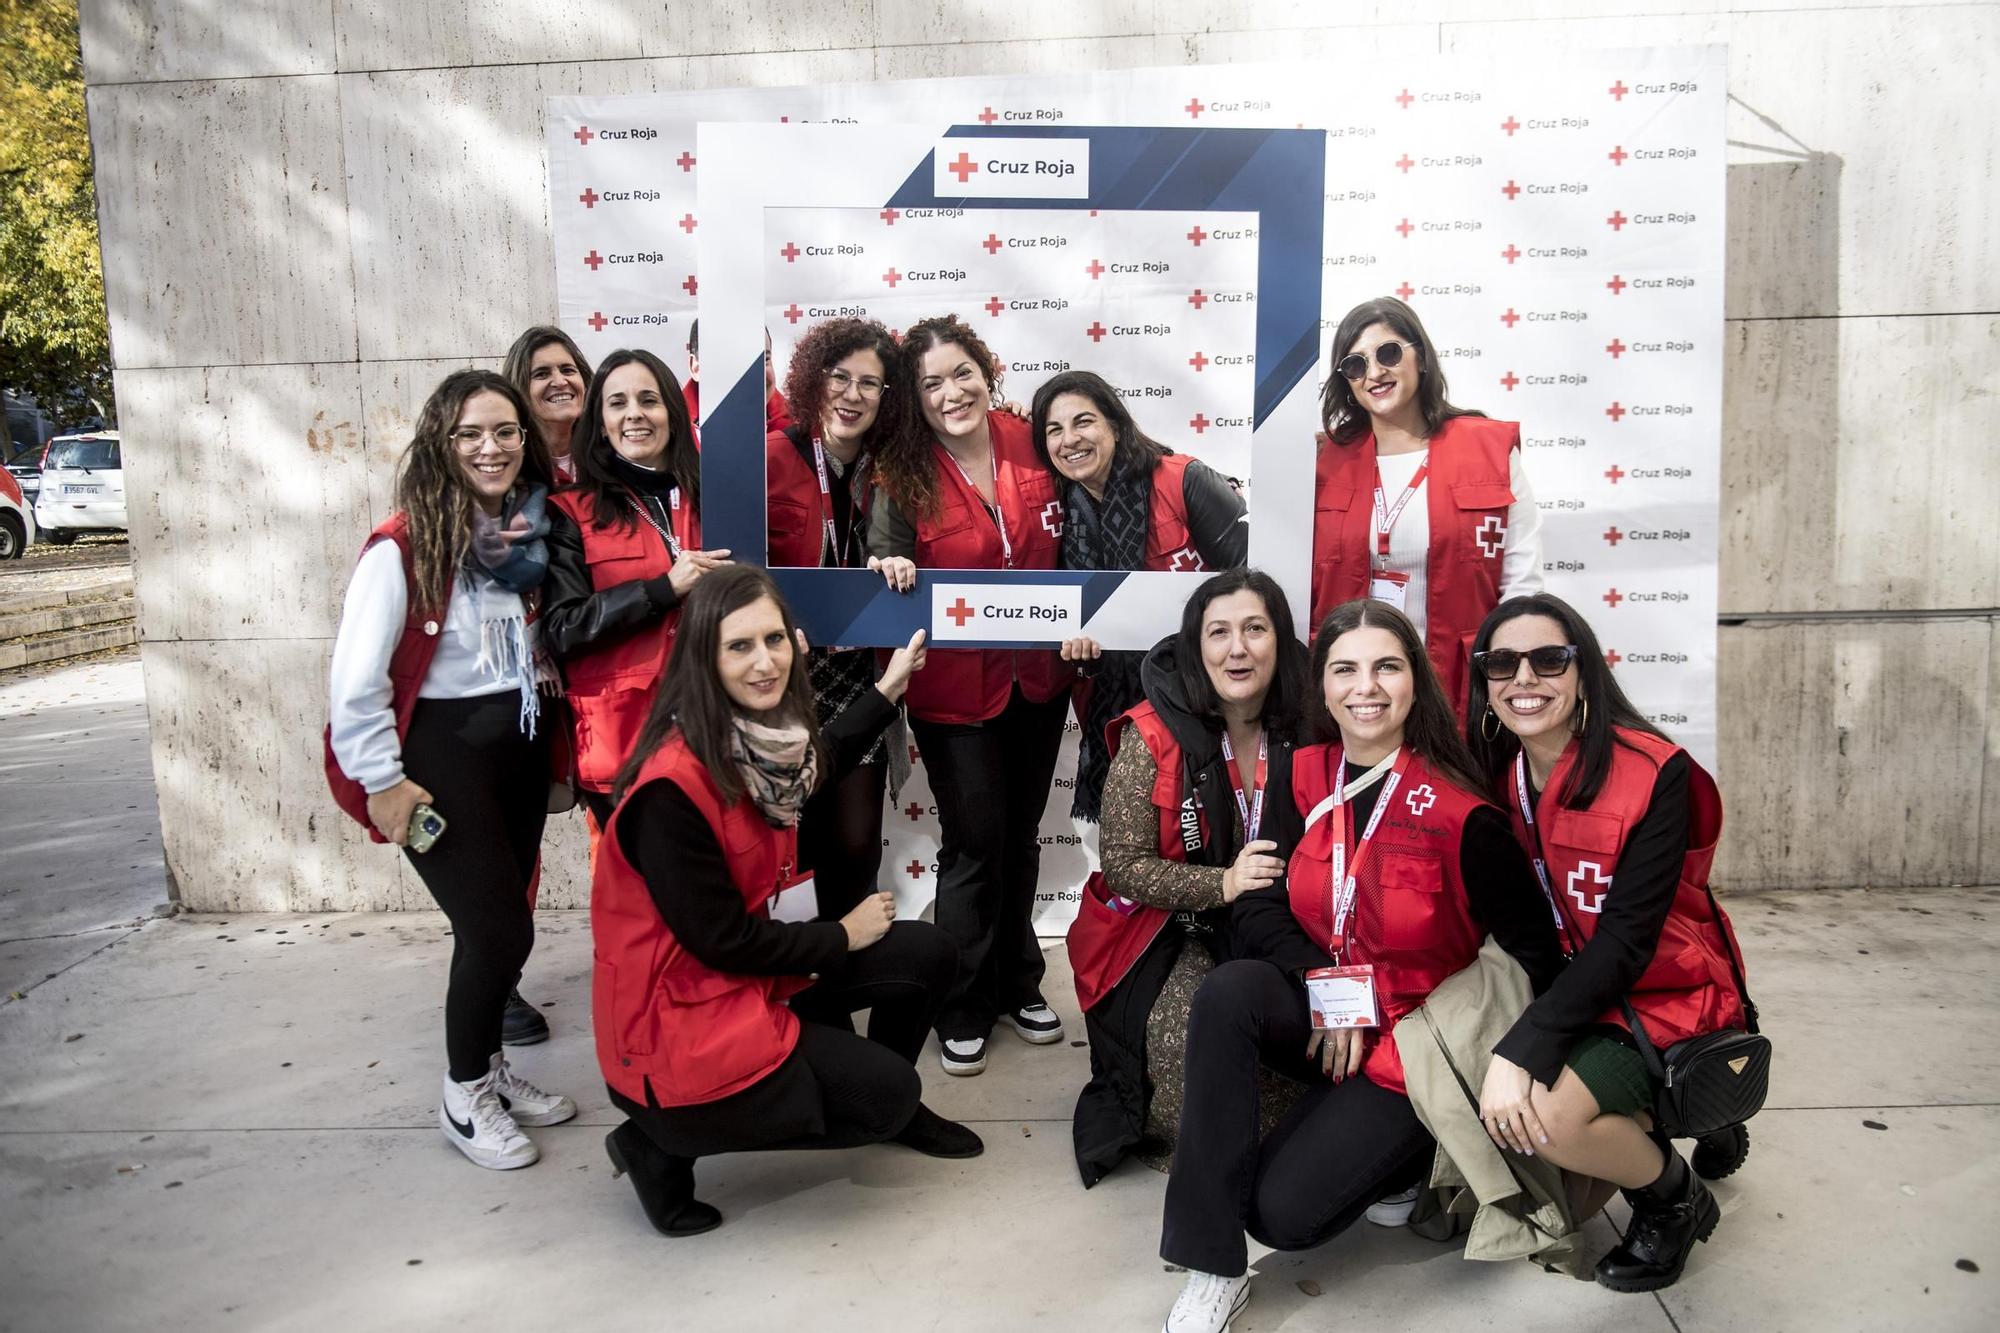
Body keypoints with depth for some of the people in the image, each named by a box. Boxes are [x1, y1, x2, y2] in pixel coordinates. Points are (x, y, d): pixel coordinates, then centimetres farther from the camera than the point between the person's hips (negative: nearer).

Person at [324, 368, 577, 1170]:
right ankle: (463, 1098, 17)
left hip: (520, 743, 6)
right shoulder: (405, 546, -16)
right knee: (500, 930, -5)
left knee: (501, 924, 14)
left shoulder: (530, 532, 3)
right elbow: (356, 678, -16)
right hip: (443, 751, -6)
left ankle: (489, 1068, 35)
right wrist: (382, 780, -15)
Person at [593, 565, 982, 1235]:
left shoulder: (762, 734, -6)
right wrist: (843, 935, -11)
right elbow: (720, 940, -23)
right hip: (678, 1014, -8)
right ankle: (664, 1142, 4)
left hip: (754, 971, 8)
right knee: (887, 1093, -4)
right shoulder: (671, 785, -30)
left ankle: (894, 1109, 31)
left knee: (927, 953, 4)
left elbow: (809, 767, 20)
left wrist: (887, 690, 17)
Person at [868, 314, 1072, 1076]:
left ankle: (1017, 984, 36)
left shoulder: (1032, 445, -4)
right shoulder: (905, 477, -12)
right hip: (954, 686, -3)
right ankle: (964, 1006, 22)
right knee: (975, 843, 3)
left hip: (1037, 676, 4)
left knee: (1021, 836, 17)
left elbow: (1067, 549, 8)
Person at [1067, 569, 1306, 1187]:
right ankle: (1186, 1150, 4)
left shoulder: (1304, 732, -3)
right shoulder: (1153, 736, -13)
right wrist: (1223, 883, -24)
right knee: (1188, 1031, -28)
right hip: (1171, 928, -3)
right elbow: (1121, 864, -12)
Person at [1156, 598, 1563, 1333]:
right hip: (1324, 1015, 4)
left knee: (1282, 1210, -18)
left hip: (1414, 1039, -4)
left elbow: (1534, 956, -11)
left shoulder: (1458, 814, -18)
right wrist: (1323, 982, -20)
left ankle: (1405, 1152, 14)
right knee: (1228, 991, -30)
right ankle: (1214, 1265, -21)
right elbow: (1255, 906, -6)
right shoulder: (1304, 778, -4)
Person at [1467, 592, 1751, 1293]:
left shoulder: (1653, 773, -20)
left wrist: (1521, 1051, -30)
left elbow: (1626, 938, -23)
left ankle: (1676, 1202, 5)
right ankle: (1647, 1124, 16)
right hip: (1567, 990, 7)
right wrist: (1508, 1049, -12)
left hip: (1666, 994, -6)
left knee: (1548, 1113, -27)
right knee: (1500, 1101, -13)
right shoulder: (1496, 777, -2)